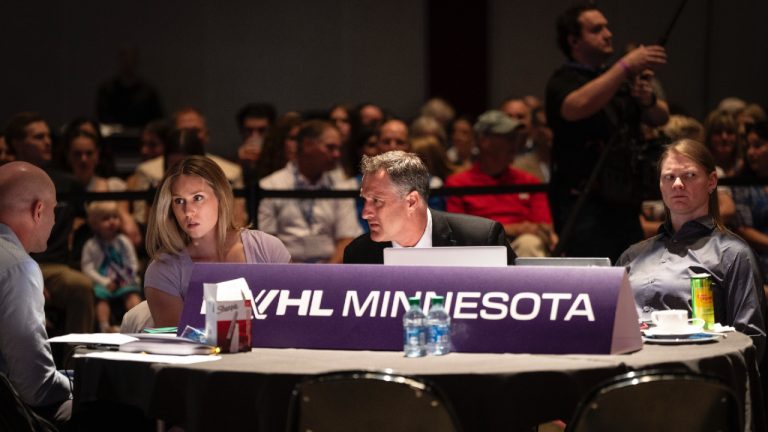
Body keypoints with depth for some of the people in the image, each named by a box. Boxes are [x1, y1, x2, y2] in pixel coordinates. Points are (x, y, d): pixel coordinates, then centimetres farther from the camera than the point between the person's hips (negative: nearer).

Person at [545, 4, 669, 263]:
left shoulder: (621, 82, 19)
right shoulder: (564, 81, -5)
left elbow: (660, 118, 11)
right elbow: (578, 106, -29)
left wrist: (648, 100, -13)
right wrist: (627, 66, -33)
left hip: (624, 206, 8)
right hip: (585, 209, -8)